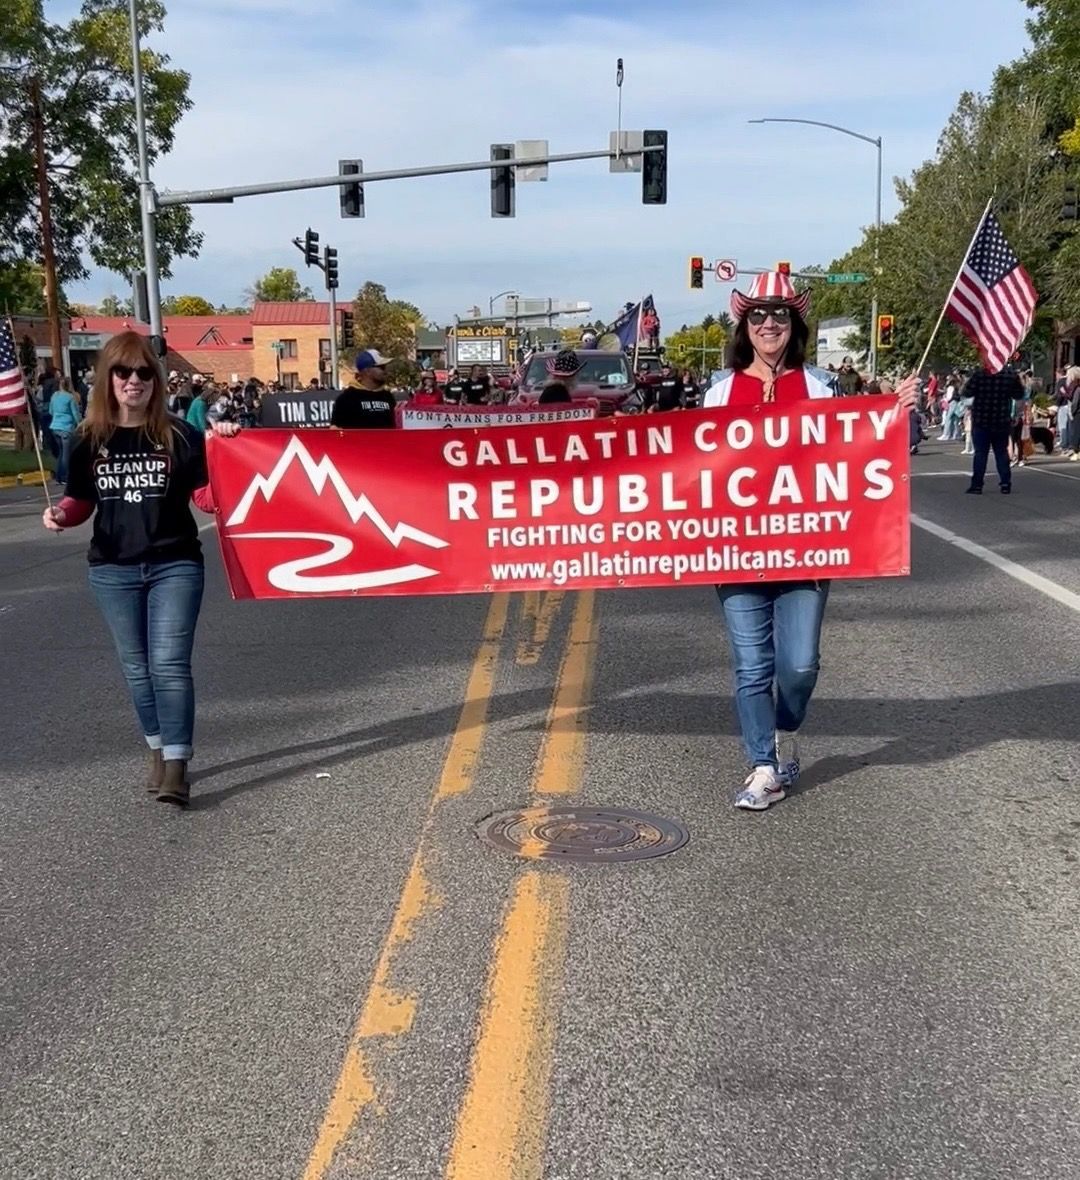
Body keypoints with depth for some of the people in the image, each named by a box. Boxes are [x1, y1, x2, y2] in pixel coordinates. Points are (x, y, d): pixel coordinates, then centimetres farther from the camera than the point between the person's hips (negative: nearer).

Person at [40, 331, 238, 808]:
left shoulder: (179, 434, -5)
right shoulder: (90, 439, 3)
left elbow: (207, 498, -5)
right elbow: (82, 501, 11)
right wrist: (61, 513, -11)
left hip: (175, 565, -3)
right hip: (113, 570, 3)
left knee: (169, 664, -10)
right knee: (137, 667, 12)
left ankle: (176, 768, -9)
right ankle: (158, 753, 28)